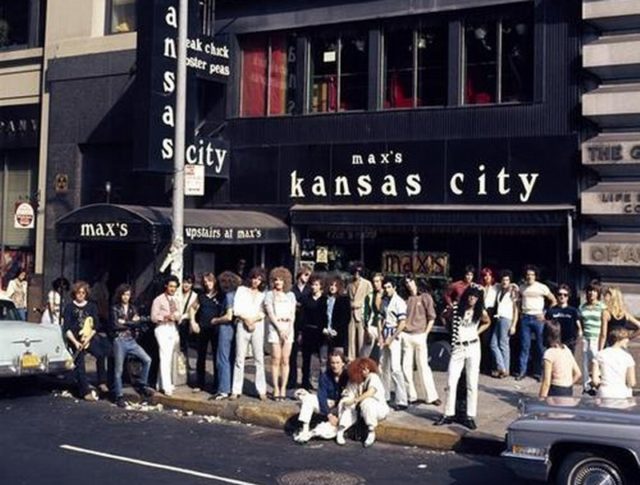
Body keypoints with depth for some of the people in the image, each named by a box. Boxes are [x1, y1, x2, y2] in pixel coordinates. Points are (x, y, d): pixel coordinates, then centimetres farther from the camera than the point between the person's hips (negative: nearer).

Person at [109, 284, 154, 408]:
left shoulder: (133, 308, 14)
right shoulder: (115, 309, 1)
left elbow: (137, 322, -2)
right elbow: (115, 325, -10)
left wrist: (124, 322, -9)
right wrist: (131, 323, -3)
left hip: (131, 341, 4)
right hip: (119, 341, -4)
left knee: (147, 360, -11)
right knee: (118, 370, 0)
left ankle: (141, 385, 5)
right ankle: (119, 396, 9)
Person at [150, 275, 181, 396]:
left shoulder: (176, 300, 14)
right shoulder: (158, 300, -5)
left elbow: (179, 315, 14)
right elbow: (154, 317, -8)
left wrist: (176, 316, -8)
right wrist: (166, 316, -20)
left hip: (173, 329, 6)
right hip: (162, 329, -6)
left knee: (169, 357, 8)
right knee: (165, 357, -12)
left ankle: (161, 384, 17)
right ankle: (167, 386, -13)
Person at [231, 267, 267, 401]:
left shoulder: (262, 294, 13)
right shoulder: (241, 290, 11)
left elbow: (264, 312, 3)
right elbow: (236, 309, 3)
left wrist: (254, 319, -11)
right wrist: (246, 319, -7)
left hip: (258, 326, 1)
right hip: (242, 325, -1)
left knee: (259, 358, -2)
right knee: (239, 358, 0)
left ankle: (262, 390, 0)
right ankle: (236, 390, 4)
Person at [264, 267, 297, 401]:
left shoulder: (290, 295, 15)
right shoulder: (269, 295, 6)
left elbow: (293, 314, 10)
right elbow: (270, 313, -2)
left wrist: (288, 328, -5)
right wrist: (280, 328, -10)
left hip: (288, 328, 3)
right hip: (275, 328, -3)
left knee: (285, 360, 0)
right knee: (276, 360, -6)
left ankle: (283, 388, 3)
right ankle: (276, 389, -3)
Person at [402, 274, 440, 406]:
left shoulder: (425, 297, 2)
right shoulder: (405, 299, 10)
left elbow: (431, 317, 0)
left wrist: (425, 333, -5)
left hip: (419, 335, -3)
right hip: (406, 336, 3)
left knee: (423, 366, -3)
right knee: (406, 367, 4)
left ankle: (432, 396, 3)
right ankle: (411, 396, 12)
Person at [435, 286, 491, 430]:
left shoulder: (481, 312, -2)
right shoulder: (456, 308, -3)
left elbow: (488, 322, 19)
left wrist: (478, 332, 5)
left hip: (473, 348, -1)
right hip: (457, 348, 1)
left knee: (472, 384, 2)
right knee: (451, 383, 3)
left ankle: (470, 416, 7)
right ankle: (449, 414, 12)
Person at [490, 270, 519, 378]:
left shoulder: (512, 291, -3)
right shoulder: (499, 291, 15)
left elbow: (516, 310, -5)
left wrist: (513, 325, -10)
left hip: (506, 319, -6)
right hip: (498, 319, 6)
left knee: (503, 345, -5)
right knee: (494, 344, 2)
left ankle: (505, 370, 3)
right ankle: (501, 367, 7)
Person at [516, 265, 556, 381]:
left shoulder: (542, 287, -2)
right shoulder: (522, 288, 8)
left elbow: (554, 301, 2)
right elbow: (519, 302, 22)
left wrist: (545, 314, -4)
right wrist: (520, 313, 7)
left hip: (538, 318, -2)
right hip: (525, 318, 2)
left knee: (540, 346, 0)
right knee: (524, 345, 3)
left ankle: (539, 371, 7)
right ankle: (522, 371, 7)